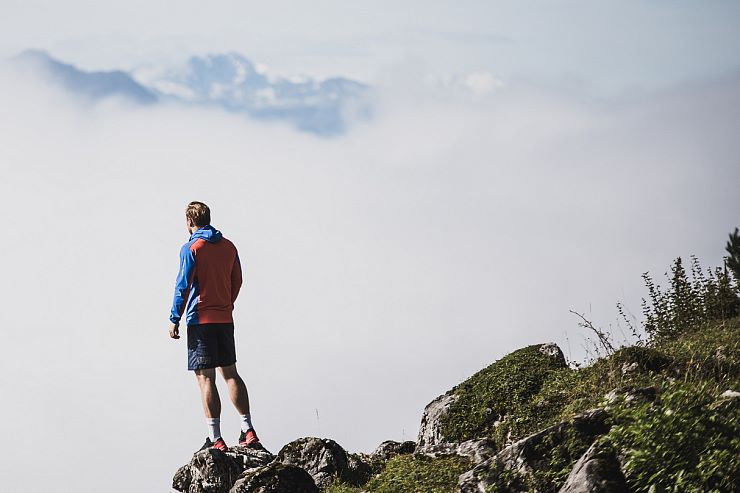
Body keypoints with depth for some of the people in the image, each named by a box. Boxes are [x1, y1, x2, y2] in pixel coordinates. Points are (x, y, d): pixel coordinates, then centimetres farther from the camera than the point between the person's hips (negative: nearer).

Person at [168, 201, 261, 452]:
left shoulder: (191, 248, -9)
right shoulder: (229, 247, 10)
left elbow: (183, 286, -12)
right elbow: (237, 282, 15)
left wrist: (175, 319, -8)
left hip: (200, 319, -6)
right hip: (225, 319, 6)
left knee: (205, 377, -4)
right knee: (230, 373, 14)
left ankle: (216, 439, -8)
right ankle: (248, 431, 10)